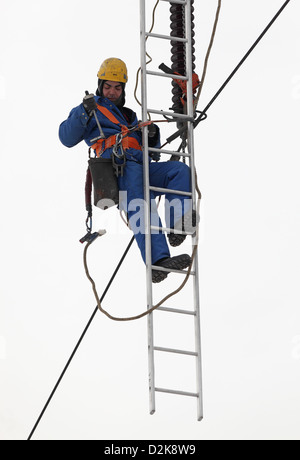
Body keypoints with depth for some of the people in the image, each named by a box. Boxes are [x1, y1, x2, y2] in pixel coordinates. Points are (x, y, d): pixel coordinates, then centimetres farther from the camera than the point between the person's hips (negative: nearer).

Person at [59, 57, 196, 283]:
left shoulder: (129, 117, 39)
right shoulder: (93, 109, 23)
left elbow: (152, 152, 33)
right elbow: (67, 138, 7)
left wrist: (153, 135, 9)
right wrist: (84, 112, -7)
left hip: (141, 166, 6)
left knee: (181, 170, -21)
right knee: (142, 208, -33)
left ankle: (176, 224, -40)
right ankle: (158, 261, -51)